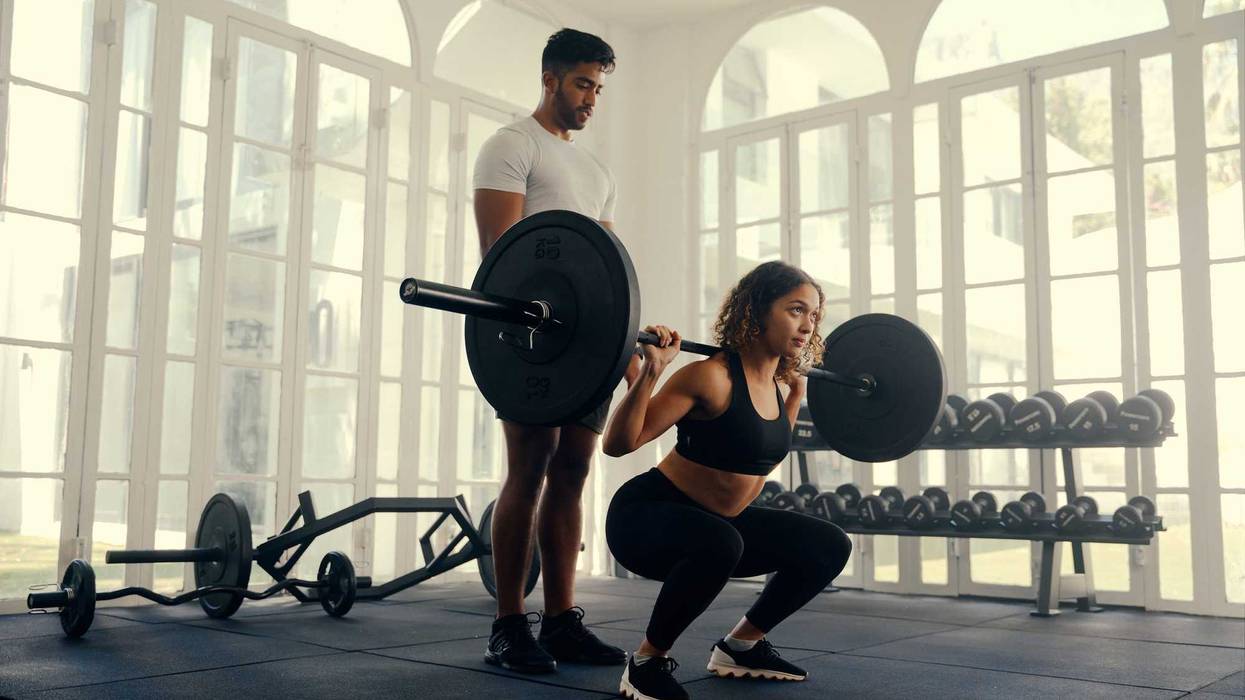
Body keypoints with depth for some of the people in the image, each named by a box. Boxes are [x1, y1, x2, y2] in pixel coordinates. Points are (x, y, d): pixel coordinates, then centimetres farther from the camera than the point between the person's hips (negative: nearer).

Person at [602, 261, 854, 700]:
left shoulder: (776, 382, 1)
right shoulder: (711, 377, -23)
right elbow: (617, 444, -24)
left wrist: (797, 390, 19)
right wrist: (651, 371, -34)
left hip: (718, 520, 8)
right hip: (645, 517, -8)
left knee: (828, 547, 3)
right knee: (717, 543, -40)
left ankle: (740, 646, 19)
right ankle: (647, 661, -15)